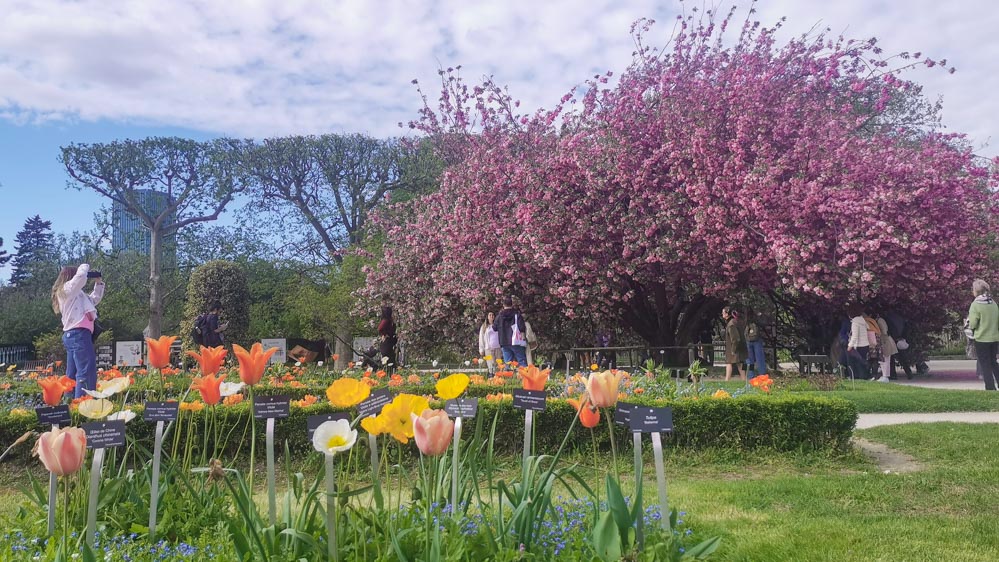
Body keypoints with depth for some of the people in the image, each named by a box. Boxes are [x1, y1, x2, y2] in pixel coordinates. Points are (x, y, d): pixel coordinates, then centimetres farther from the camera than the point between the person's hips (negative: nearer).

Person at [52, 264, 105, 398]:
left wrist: (99, 283, 28)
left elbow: (94, 300, 35)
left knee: (73, 374, 9)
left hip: (72, 335, 11)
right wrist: (85, 267, 1)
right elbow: (81, 275, -20)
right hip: (78, 334, -11)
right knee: (87, 372, -17)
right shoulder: (68, 288, -1)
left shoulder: (75, 294, 26)